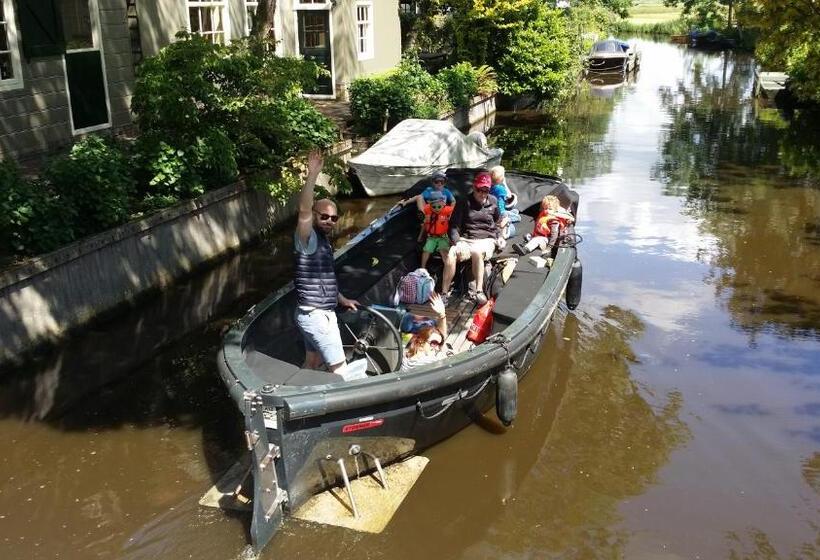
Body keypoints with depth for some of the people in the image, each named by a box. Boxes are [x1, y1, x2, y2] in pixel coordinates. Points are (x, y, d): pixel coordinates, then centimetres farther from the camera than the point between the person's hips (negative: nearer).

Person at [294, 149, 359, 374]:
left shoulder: (323, 240, 13)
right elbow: (303, 211, -37)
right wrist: (312, 175, -45)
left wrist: (342, 299, 32)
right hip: (316, 316, -10)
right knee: (339, 369, -3)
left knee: (312, 363, 21)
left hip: (318, 314, 10)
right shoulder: (308, 239, -16)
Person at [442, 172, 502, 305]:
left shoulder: (493, 202, 10)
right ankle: (444, 293, -29)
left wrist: (499, 236, 11)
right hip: (465, 239, 0)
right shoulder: (464, 203, 3)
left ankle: (479, 291, -38)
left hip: (486, 240, 0)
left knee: (476, 252, -38)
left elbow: (497, 222, 27)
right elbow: (454, 226, -3)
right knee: (451, 253, -32)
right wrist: (458, 243, -19)